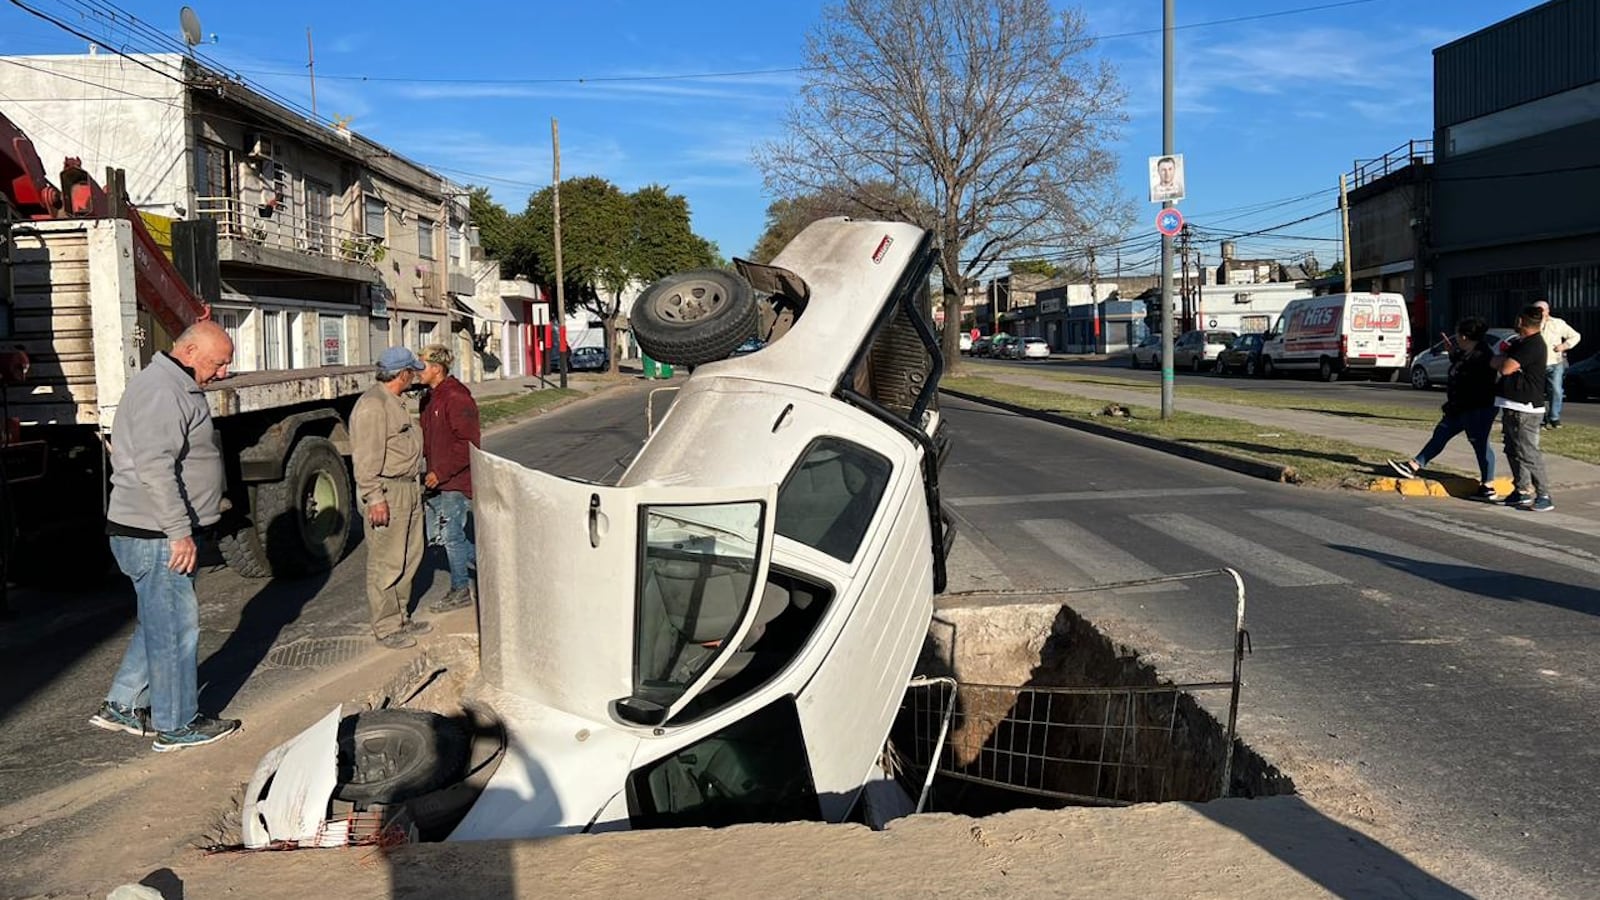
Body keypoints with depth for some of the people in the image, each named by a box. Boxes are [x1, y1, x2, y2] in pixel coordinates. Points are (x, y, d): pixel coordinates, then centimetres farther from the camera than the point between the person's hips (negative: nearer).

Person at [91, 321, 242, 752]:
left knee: (159, 622, 19)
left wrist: (184, 528, 26)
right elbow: (155, 469, -27)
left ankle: (122, 706, 28)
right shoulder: (163, 391, -18)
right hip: (155, 534, -11)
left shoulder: (176, 387, 16)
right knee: (176, 626, -1)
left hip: (163, 533, 11)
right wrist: (180, 533, -26)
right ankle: (176, 726, 10)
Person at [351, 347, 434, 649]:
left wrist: (415, 483, 24)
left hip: (408, 489, 11)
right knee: (385, 564, -3)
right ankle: (385, 628, 4)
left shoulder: (393, 402, 17)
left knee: (408, 558, 16)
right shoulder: (372, 406, -17)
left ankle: (401, 618, 27)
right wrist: (374, 497, -24)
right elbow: (366, 457, -21)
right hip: (386, 492, -11)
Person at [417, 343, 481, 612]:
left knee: (451, 534, -2)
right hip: (438, 480, 10)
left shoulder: (456, 399, -16)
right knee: (436, 534, 13)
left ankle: (460, 590, 11)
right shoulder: (429, 399, 13)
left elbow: (469, 443, -21)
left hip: (457, 480, -10)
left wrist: (441, 472, -21)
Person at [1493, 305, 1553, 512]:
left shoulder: (1533, 345, -16)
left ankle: (1544, 496, -8)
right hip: (1512, 406, 10)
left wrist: (1501, 360, 0)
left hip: (1525, 409, -10)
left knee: (1528, 452, -10)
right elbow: (1494, 363, 24)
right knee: (1513, 451, 14)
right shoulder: (1518, 342, 17)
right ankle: (1522, 491, 21)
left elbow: (1506, 368, -20)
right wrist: (1504, 360, 3)